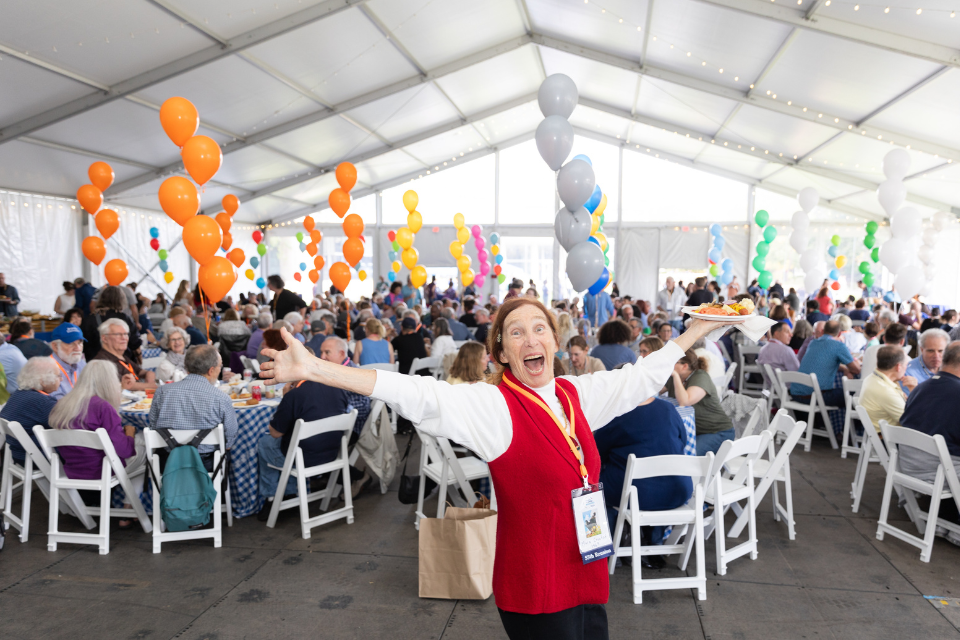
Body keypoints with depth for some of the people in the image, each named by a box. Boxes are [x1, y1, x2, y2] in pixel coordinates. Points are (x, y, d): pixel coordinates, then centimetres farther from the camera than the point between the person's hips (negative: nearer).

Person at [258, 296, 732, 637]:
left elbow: (642, 377, 16)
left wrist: (694, 332, 25)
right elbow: (417, 396, -26)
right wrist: (314, 370, -35)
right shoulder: (493, 406, -15)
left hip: (587, 574, 6)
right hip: (535, 591, -5)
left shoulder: (576, 394, 2)